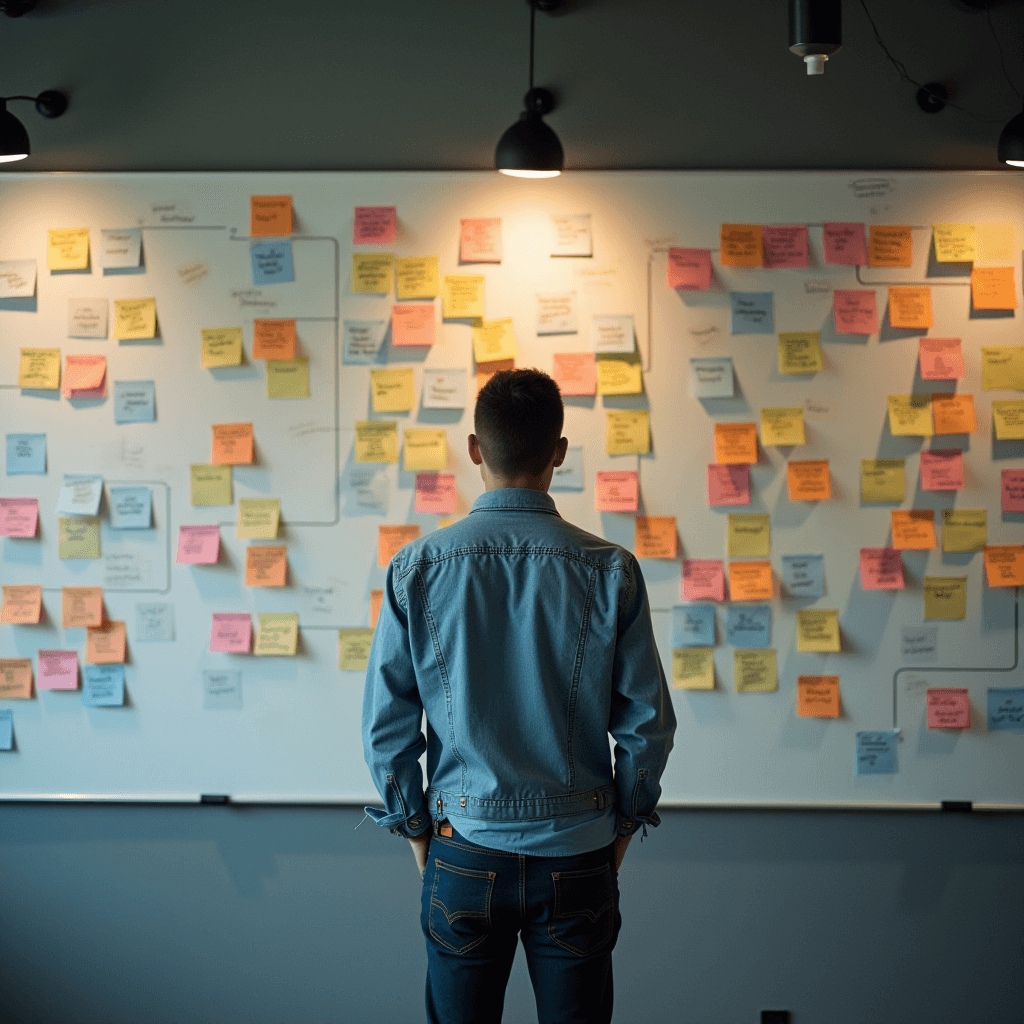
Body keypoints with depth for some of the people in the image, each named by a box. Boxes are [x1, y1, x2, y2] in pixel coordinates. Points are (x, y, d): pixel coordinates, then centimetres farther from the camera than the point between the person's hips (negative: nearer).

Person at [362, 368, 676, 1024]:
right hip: (578, 854, 0)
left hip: (465, 854, 0)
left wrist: (419, 836, 9)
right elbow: (648, 724, -3)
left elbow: (386, 728, -3)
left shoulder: (417, 569, -6)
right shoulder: (611, 571, -8)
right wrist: (621, 830, 10)